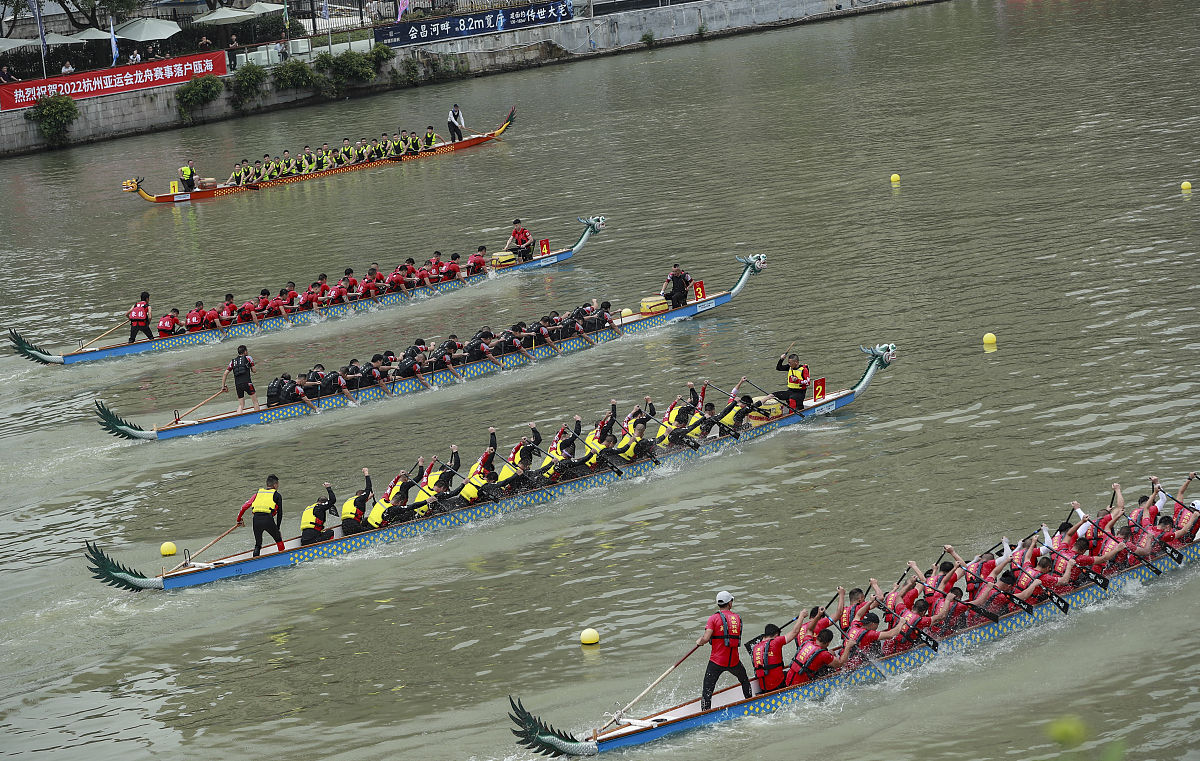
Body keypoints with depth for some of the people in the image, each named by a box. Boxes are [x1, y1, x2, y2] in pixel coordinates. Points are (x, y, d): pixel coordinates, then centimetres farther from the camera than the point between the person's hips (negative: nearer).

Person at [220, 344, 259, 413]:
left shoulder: (233, 361, 16)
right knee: (255, 402, 6)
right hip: (247, 383, -4)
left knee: (241, 405, 12)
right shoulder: (248, 358, 6)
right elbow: (254, 370, 11)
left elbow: (225, 374, 11)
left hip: (237, 385, 4)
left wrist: (223, 386, 17)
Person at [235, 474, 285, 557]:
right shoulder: (277, 495, 16)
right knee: (279, 540, 19)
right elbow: (279, 513, 16)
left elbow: (244, 507, 20)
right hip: (268, 519, -3)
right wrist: (278, 528, 26)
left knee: (258, 544, 18)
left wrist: (239, 520, 34)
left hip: (256, 520, 3)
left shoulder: (258, 493, 24)